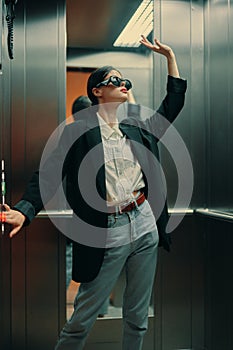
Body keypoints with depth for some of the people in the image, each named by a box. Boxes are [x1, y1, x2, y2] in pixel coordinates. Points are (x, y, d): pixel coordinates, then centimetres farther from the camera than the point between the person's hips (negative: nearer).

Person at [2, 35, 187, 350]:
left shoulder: (137, 130, 13)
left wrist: (169, 55, 16)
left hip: (145, 226, 5)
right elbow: (49, 174, -11)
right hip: (107, 232, -5)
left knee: (138, 317, 15)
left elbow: (173, 103, 20)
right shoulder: (78, 132, -3)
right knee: (82, 319, 2)